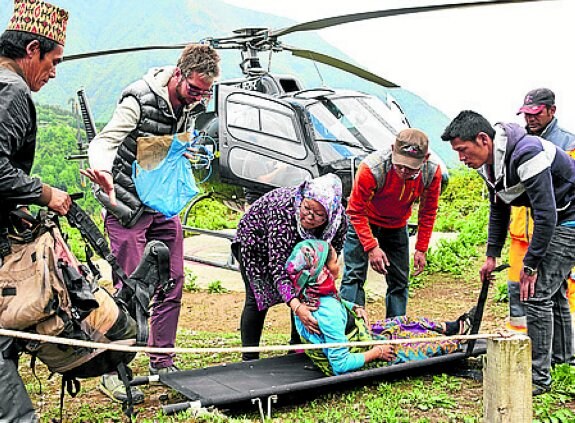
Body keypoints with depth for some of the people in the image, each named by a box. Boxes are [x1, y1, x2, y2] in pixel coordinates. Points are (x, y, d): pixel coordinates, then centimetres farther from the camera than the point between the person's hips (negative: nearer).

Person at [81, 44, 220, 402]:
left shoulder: (187, 104, 4)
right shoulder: (140, 100, -18)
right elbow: (102, 143, -25)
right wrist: (104, 174, -43)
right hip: (128, 206, -7)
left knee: (172, 285, 7)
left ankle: (162, 363, 20)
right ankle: (113, 372, 6)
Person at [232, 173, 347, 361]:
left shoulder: (339, 220, -31)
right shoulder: (283, 210, -46)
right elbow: (277, 265, -48)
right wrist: (296, 306, -59)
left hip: (296, 245, 5)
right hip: (256, 241, -4)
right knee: (258, 298, -10)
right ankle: (249, 359, -1)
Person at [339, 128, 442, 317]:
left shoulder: (432, 172, -23)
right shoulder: (372, 168, -36)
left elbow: (428, 212, -7)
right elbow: (356, 211, -25)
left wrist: (421, 249, -8)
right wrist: (371, 247, -29)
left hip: (397, 226, 4)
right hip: (364, 223, -3)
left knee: (400, 280, 4)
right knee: (354, 276, -11)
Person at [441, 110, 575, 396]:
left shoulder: (526, 154, -32)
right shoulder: (489, 164, -2)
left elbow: (546, 214, -32)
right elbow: (499, 210, 12)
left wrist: (530, 265, -25)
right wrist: (492, 256, 10)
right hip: (552, 220, 10)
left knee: (536, 292, -14)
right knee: (552, 288, 20)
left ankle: (539, 376, -4)